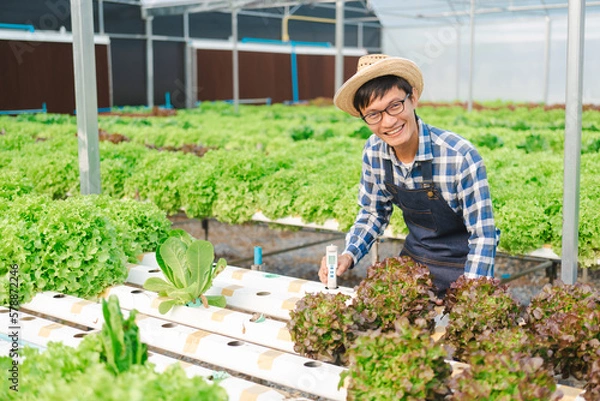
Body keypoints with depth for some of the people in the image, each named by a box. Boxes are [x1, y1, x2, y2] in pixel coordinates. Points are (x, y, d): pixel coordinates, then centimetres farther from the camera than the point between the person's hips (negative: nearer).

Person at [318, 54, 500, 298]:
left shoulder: (460, 156, -23)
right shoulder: (373, 151, -8)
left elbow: (483, 235, -17)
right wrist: (348, 255, -9)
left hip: (460, 269, -4)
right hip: (412, 260, 4)